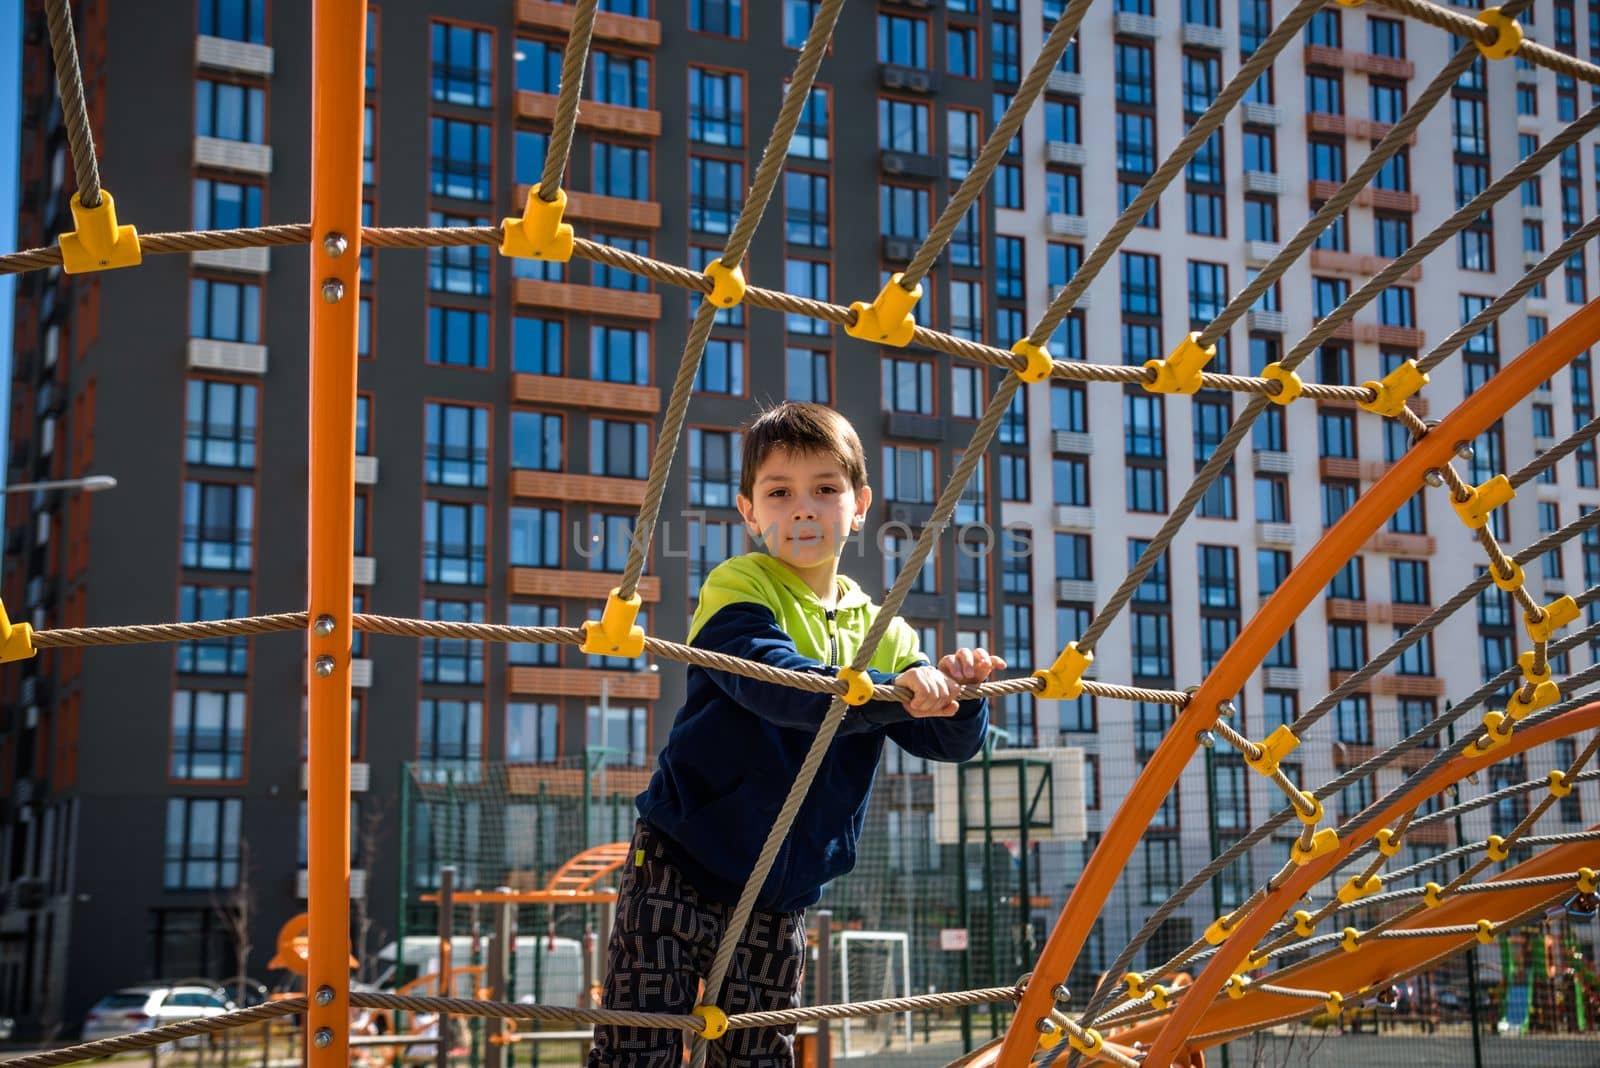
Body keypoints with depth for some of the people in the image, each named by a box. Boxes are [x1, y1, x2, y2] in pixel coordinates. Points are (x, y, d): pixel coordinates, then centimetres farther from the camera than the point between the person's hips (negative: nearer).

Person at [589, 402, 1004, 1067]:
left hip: (782, 895, 5)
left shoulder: (881, 632, 7)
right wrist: (892, 692, -39)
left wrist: (957, 692, -21)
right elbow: (776, 683, -27)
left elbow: (950, 740, 2)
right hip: (681, 868, -5)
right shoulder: (737, 586, -9)